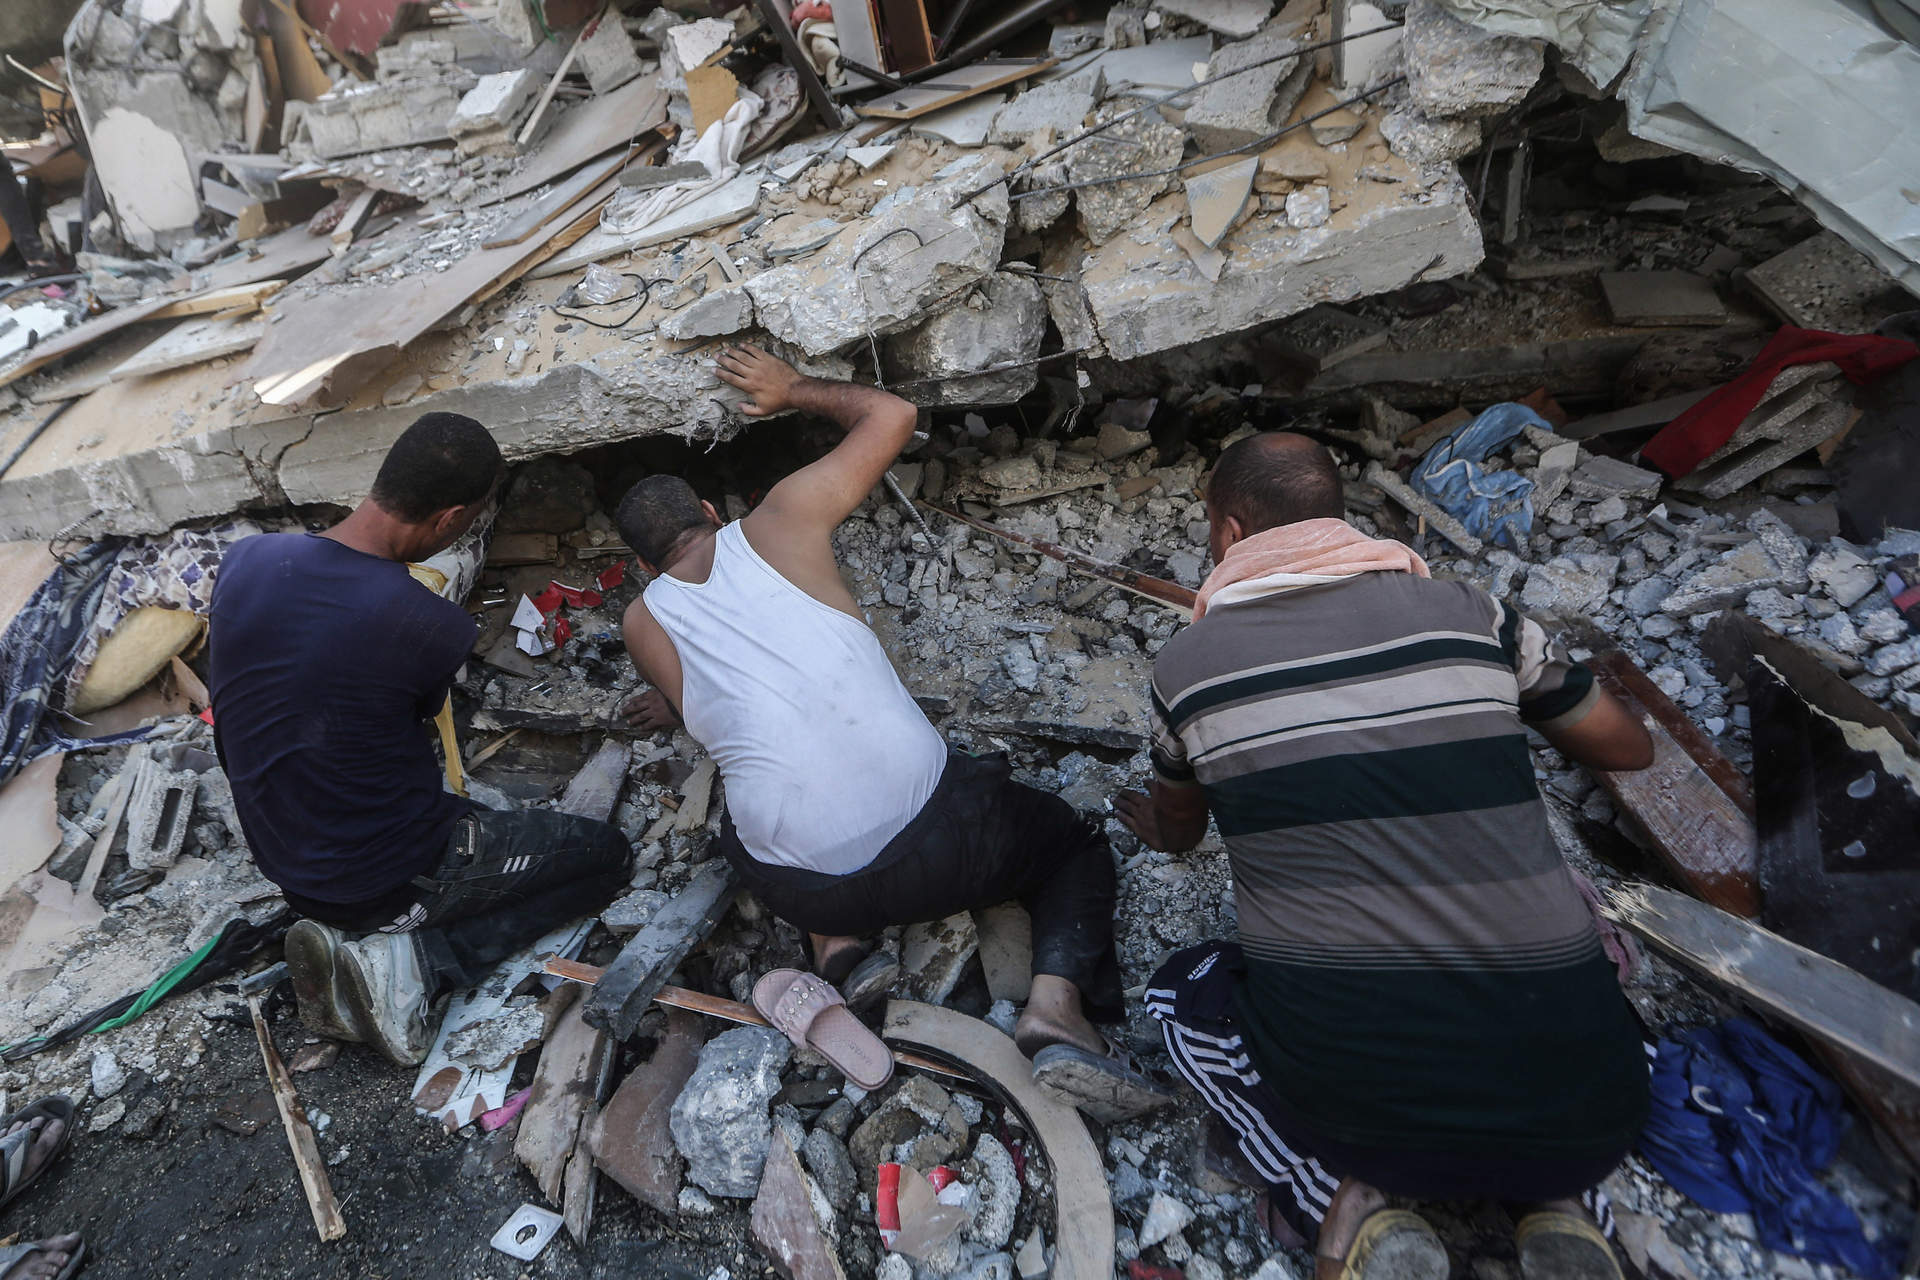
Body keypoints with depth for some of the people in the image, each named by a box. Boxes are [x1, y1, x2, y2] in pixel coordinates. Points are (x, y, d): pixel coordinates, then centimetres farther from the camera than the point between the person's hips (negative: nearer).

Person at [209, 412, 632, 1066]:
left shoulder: (246, 558, -10)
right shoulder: (435, 627, -30)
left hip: (282, 863, 7)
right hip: (387, 880, -7)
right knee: (607, 854, 6)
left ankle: (353, 937, 9)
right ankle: (415, 959, -4)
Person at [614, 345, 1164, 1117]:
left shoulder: (642, 625, 12)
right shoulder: (782, 518, 6)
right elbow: (891, 414, 17)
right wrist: (794, 391, 32)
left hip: (801, 886, 3)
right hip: (931, 834, -2)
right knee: (1074, 842, 24)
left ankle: (831, 943, 12)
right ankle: (1058, 1001, -3)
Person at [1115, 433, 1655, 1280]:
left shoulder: (1187, 669, -1)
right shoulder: (1470, 614, 2)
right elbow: (1630, 750, 20)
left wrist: (1156, 825, 45)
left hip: (1352, 1094, -2)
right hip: (1586, 1112, 3)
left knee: (1181, 991, 26)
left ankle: (1340, 1200, 6)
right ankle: (1558, 1203, 13)